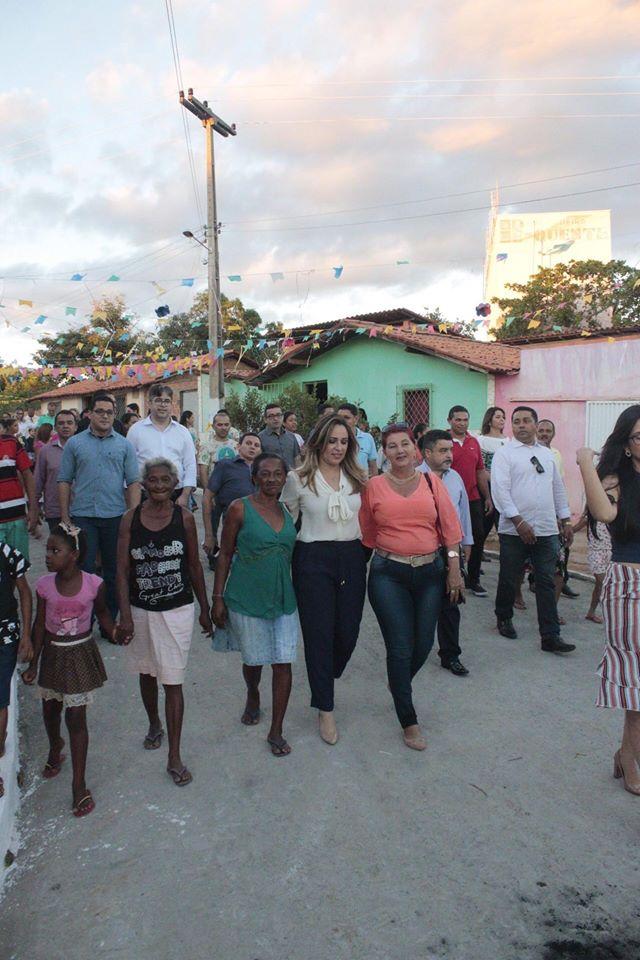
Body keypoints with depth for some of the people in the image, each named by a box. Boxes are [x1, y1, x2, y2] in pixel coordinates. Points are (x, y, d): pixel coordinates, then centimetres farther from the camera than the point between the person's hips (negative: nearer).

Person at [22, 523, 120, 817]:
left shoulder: (93, 584, -20)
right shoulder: (44, 585, -13)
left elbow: (102, 613, 0)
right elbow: (40, 624, -2)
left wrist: (113, 632, -19)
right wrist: (34, 663, 3)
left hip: (81, 654, -3)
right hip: (53, 654, 3)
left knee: (76, 717, 1)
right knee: (50, 708, 22)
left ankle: (79, 785, 16)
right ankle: (55, 751, 55)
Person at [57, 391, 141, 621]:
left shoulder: (124, 445, 5)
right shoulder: (74, 443, 4)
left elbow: (133, 483, 2)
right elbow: (64, 481, 4)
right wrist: (65, 517, -1)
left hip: (115, 516, 1)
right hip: (82, 516, -1)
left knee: (113, 572, 11)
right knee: (84, 571, 3)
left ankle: (110, 622, 26)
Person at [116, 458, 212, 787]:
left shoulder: (184, 518, -6)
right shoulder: (130, 519, -5)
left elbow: (194, 566, 1)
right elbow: (122, 570, -5)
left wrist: (204, 609, 5)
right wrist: (125, 613, -11)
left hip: (178, 610, -2)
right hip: (141, 609, 2)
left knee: (172, 681, 1)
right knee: (146, 673, 20)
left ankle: (174, 757, 12)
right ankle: (154, 724, 47)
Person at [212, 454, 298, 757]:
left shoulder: (288, 510, 5)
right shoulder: (240, 509, -7)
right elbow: (225, 555, -4)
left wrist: (298, 594, 14)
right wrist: (218, 598, -6)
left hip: (283, 597, 3)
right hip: (247, 598, -3)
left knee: (283, 663, 1)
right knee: (254, 660, 12)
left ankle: (276, 731, 16)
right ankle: (253, 696, 46)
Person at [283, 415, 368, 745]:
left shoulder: (357, 478, 7)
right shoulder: (298, 478, -3)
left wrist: (363, 549, 8)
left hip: (352, 559, 4)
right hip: (313, 559, -3)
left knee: (348, 630, 8)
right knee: (318, 633, 3)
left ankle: (324, 680, 40)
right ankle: (325, 709, 18)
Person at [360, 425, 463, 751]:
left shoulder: (432, 482, 3)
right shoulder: (374, 486, -1)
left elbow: (450, 528, 3)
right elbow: (366, 534, 4)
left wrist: (454, 570, 0)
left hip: (430, 571, 2)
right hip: (388, 574, -2)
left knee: (424, 643, 11)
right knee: (400, 647, 0)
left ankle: (398, 683, 43)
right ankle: (409, 722, 16)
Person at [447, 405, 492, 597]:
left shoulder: (474, 442, 9)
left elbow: (480, 471, 14)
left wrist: (487, 497, 14)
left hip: (473, 499, 5)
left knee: (479, 538, 6)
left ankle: (473, 579, 20)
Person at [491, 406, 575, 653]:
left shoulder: (547, 454, 14)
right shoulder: (504, 453, -4)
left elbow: (558, 489, 19)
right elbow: (500, 490, -12)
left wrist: (566, 521, 15)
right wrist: (519, 522, -17)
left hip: (547, 531, 4)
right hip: (514, 531, -4)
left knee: (546, 582, 4)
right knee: (509, 580, 9)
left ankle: (550, 637, 8)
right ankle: (504, 619, 32)